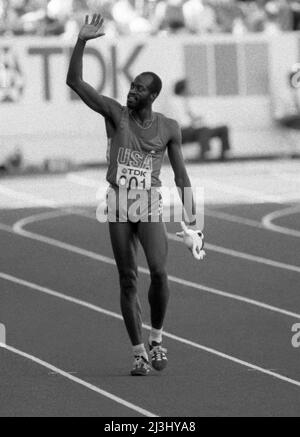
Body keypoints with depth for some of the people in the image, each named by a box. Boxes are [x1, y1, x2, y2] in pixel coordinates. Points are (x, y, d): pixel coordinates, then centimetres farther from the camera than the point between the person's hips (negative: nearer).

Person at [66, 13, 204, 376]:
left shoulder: (168, 128, 2)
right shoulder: (116, 114, 0)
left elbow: (181, 178, 7)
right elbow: (74, 81, -8)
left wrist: (191, 223, 2)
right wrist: (81, 42, -19)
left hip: (150, 206, -1)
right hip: (118, 205, 1)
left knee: (159, 271, -19)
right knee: (127, 281, 1)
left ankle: (157, 338, 1)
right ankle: (138, 352, 8)